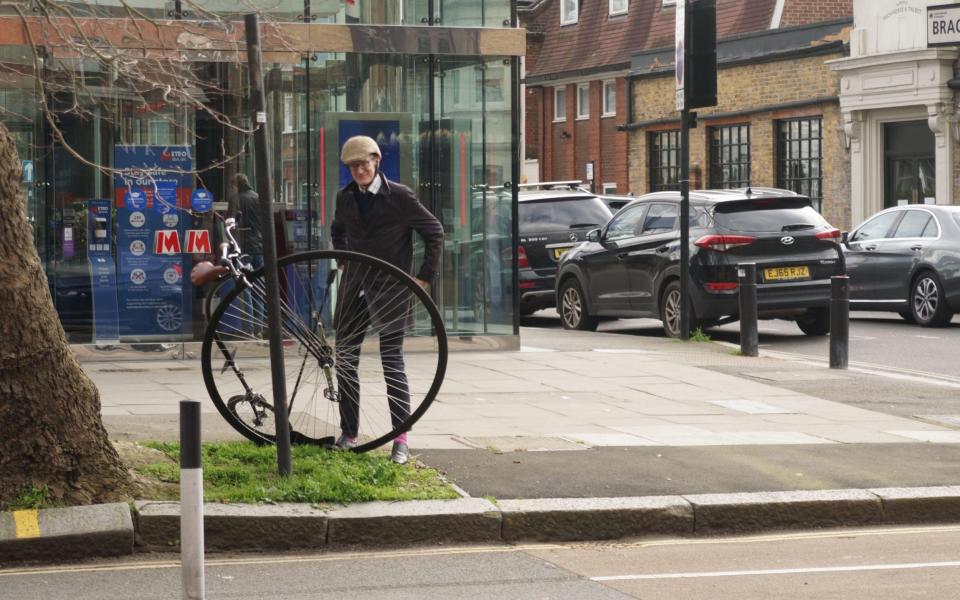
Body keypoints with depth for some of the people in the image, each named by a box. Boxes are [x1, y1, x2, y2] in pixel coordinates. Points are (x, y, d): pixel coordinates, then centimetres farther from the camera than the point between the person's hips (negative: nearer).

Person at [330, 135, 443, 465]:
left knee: (392, 360, -8)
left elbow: (434, 231, -1)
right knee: (345, 358, 6)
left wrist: (425, 276, -4)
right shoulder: (345, 197, 6)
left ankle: (401, 440, -7)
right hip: (355, 286, 5)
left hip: (390, 289, -5)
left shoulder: (399, 197, -9)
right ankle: (348, 434, 17)